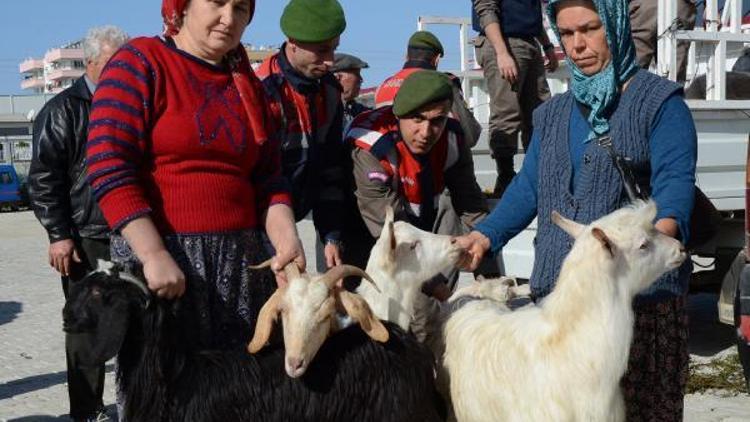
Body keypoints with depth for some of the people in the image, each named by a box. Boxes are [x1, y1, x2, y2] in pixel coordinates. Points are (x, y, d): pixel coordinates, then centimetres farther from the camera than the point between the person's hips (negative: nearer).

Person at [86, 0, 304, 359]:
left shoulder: (247, 84, 16)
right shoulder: (140, 63, -3)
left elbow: (267, 177, 14)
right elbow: (109, 166, -12)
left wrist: (286, 240, -4)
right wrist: (154, 255, -20)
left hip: (241, 260, 6)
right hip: (159, 253, -5)